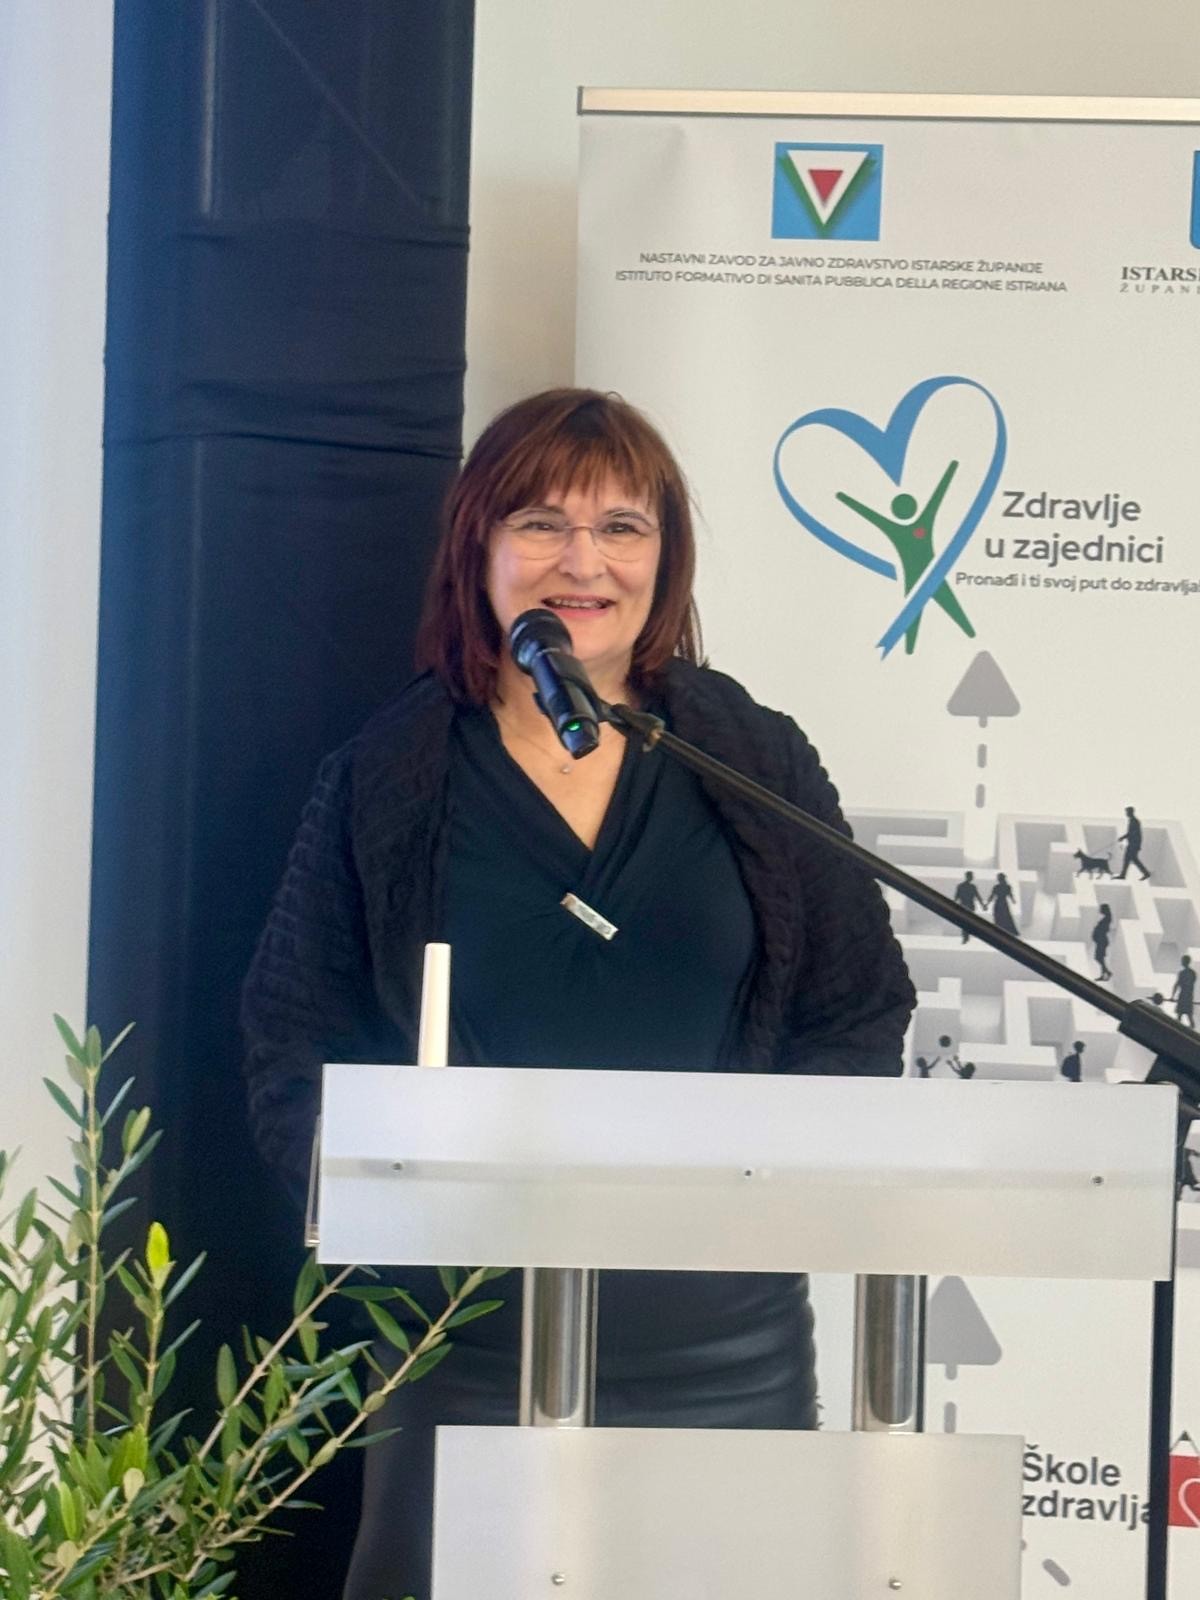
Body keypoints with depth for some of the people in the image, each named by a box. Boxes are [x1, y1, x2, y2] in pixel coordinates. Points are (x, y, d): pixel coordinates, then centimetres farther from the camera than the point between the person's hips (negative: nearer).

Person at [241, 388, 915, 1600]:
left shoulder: (758, 762, 6)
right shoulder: (382, 781, 4)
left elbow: (862, 1016, 8)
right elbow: (296, 1046, 4)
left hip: (724, 1346, 1)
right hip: (468, 1344, -1)